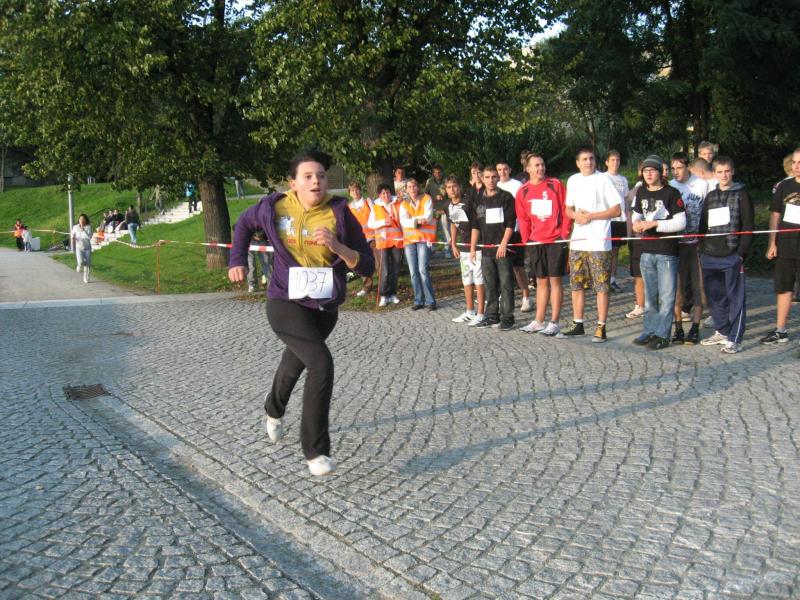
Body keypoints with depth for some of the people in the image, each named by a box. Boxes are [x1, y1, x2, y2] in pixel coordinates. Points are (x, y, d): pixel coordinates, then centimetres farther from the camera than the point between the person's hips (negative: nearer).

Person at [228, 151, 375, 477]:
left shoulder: (339, 213, -13)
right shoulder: (274, 207, -11)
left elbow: (367, 267, -15)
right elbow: (244, 223, 13)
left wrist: (337, 246, -30)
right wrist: (237, 261, 5)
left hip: (324, 307, 3)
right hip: (285, 303, -3)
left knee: (295, 362, 28)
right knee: (321, 364, -25)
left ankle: (274, 410, 62)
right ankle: (315, 450, -13)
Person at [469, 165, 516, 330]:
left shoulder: (506, 197, -1)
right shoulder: (478, 200, 13)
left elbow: (510, 223, -6)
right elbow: (475, 226, 16)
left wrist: (503, 244, -14)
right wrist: (472, 248, 10)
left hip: (503, 248, -5)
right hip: (486, 249, 5)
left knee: (505, 284, -3)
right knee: (490, 284, 9)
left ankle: (507, 317, 2)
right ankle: (492, 316, 17)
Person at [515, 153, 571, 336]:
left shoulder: (555, 185, -3)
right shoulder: (523, 191, 5)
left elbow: (566, 211, -3)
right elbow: (522, 219, 10)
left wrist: (564, 234, -7)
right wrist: (526, 240, 5)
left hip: (556, 240, -3)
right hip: (536, 242, 3)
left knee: (555, 280, -1)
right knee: (541, 281, 11)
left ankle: (554, 323, 4)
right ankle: (538, 322, 18)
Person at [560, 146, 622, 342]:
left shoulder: (603, 180, -5)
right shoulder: (573, 180, 11)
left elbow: (617, 210, -7)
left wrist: (591, 216, -14)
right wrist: (576, 215, -4)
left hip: (599, 242, -5)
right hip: (577, 241, 5)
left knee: (601, 287, -3)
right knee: (577, 285, 10)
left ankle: (601, 328, 2)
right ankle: (577, 324, 20)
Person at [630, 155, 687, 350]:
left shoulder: (671, 193, -9)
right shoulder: (641, 192, 9)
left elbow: (681, 223, -14)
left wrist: (654, 224, -18)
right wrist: (637, 223, -2)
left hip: (667, 252, -6)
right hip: (647, 250, 6)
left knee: (666, 296, -1)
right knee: (649, 295, 13)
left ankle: (662, 335, 4)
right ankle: (649, 331, 21)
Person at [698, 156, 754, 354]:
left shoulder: (741, 195, 1)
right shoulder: (710, 196, 16)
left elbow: (748, 226, -4)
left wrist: (741, 252, -12)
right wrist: (702, 251, 9)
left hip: (732, 256, -5)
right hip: (710, 256, 5)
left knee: (735, 298, -3)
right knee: (714, 297, 10)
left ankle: (734, 339, 0)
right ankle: (722, 332, 24)